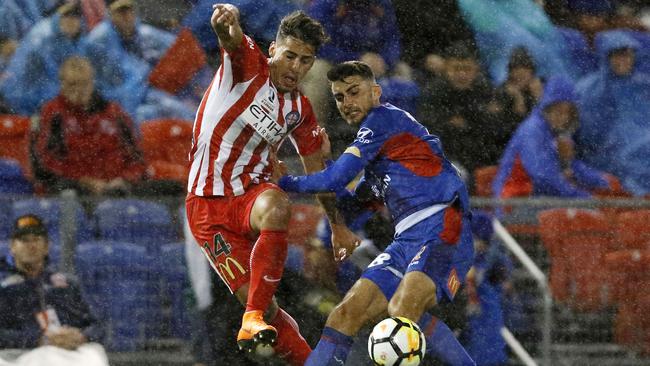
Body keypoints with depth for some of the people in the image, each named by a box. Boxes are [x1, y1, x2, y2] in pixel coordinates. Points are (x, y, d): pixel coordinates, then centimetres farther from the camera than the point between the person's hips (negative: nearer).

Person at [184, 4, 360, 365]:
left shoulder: (300, 111, 8)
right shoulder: (248, 64, -6)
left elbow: (317, 170, 21)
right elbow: (231, 38, -30)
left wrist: (338, 225, 25)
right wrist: (228, 20, -54)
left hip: (252, 194, 3)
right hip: (208, 207, -3)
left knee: (277, 206, -37)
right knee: (267, 309, -13)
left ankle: (255, 318, -37)